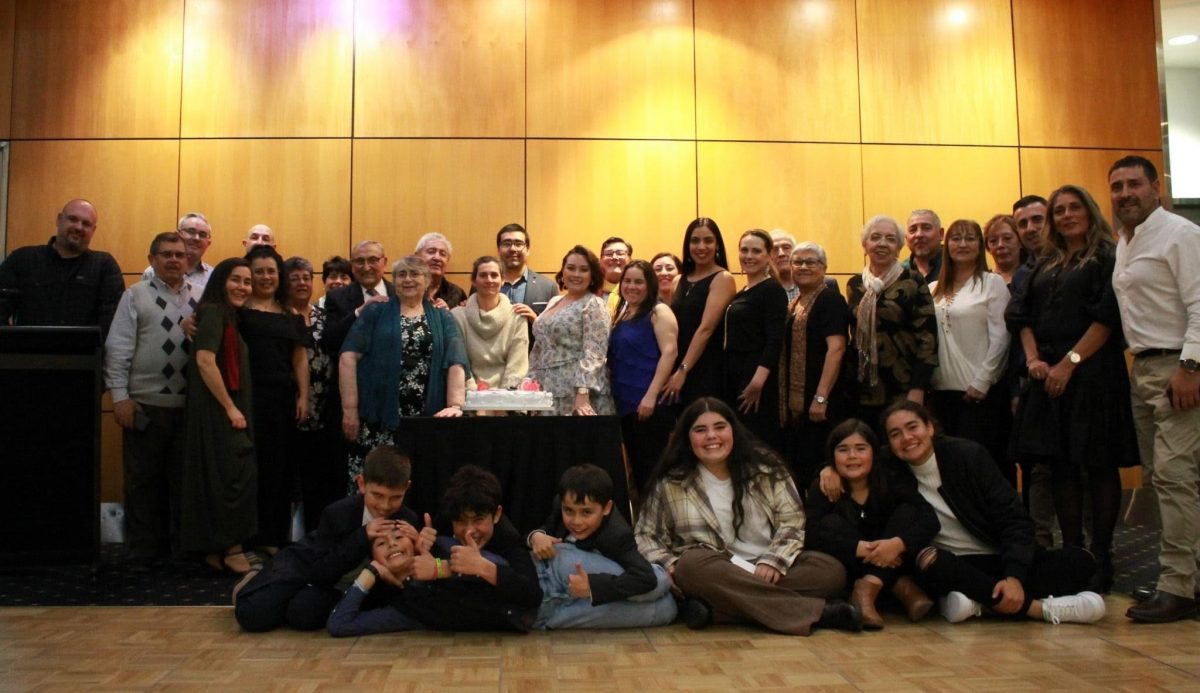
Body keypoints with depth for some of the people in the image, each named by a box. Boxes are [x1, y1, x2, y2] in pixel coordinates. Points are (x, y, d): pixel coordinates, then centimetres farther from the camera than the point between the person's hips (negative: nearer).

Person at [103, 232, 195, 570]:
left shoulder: (200, 299, 8)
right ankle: (144, 553, 17)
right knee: (143, 481, 6)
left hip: (189, 405, 2)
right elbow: (118, 348, -3)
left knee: (184, 479, 9)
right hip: (145, 404, -2)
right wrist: (120, 396, -8)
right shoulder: (135, 296, 2)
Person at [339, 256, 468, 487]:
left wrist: (456, 404, -16)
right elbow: (349, 357, 0)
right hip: (378, 417, -1)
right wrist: (349, 409, -8)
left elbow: (456, 363, 0)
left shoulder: (443, 319, 12)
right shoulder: (375, 312, 9)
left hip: (426, 419, 1)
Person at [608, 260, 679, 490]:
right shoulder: (621, 314, 15)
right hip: (625, 402, 7)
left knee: (652, 466, -3)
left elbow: (669, 352, -16)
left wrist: (651, 396, -21)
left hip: (651, 403, -7)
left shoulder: (658, 312, -6)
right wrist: (616, 396, 11)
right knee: (635, 465, 13)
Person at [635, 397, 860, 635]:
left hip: (767, 571, 2)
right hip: (713, 572, -2)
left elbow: (793, 522, 3)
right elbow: (646, 535, 7)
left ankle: (713, 607, -32)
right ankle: (816, 612, -34)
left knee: (831, 569, -22)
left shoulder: (765, 467, 6)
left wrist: (773, 561, -14)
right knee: (694, 565, -36)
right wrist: (667, 562, -13)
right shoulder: (671, 483, 2)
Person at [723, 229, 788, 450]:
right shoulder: (742, 293, 16)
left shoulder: (772, 290, -9)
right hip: (734, 376, 9)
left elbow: (775, 341, -17)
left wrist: (758, 380, -25)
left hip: (757, 376, -9)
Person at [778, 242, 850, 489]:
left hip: (818, 402, -8)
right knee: (796, 466, 14)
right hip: (794, 401, 8)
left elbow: (836, 348, -18)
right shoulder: (795, 304, 15)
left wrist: (821, 398, -24)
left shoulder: (829, 300, -9)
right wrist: (787, 399, 14)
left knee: (818, 469, -5)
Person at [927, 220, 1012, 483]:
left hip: (980, 392, -4)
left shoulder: (992, 283, 0)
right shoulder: (935, 289, 12)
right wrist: (925, 382, 2)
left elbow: (1000, 337, -6)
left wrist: (981, 382, -10)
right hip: (942, 389, 4)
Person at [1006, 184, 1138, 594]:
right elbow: (1023, 314, 11)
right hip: (1047, 376, 6)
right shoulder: (1045, 265, 17)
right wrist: (1033, 359, -4)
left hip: (1093, 373, -5)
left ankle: (1101, 559, 5)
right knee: (1060, 465, 6)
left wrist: (1070, 363, -14)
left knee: (1098, 465, -2)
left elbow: (1107, 318, -10)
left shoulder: (1106, 258, 0)